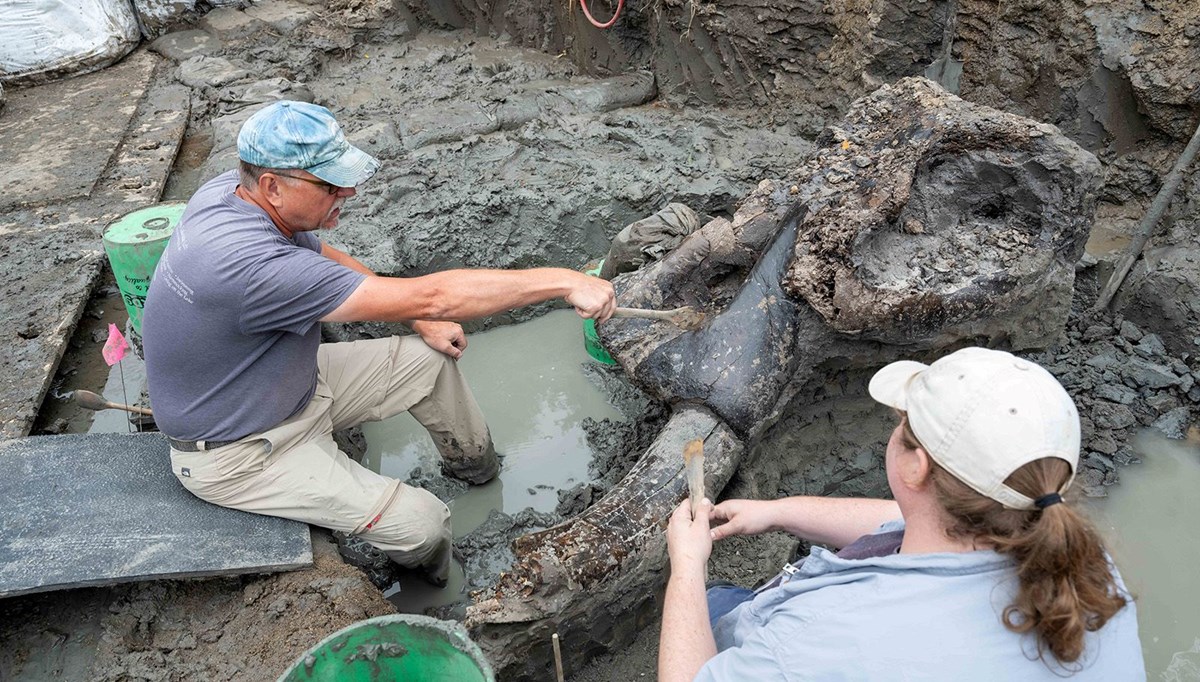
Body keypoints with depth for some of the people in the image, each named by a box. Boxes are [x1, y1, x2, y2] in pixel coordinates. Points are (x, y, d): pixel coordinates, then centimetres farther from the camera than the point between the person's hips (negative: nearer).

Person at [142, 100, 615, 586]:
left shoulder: (231, 191, -11)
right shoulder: (249, 263, -39)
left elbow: (324, 258, 7)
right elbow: (428, 298, -40)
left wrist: (421, 322, -1)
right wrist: (563, 281, -37)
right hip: (240, 455, -9)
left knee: (428, 358, 8)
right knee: (421, 524, -15)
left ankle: (474, 463, 32)